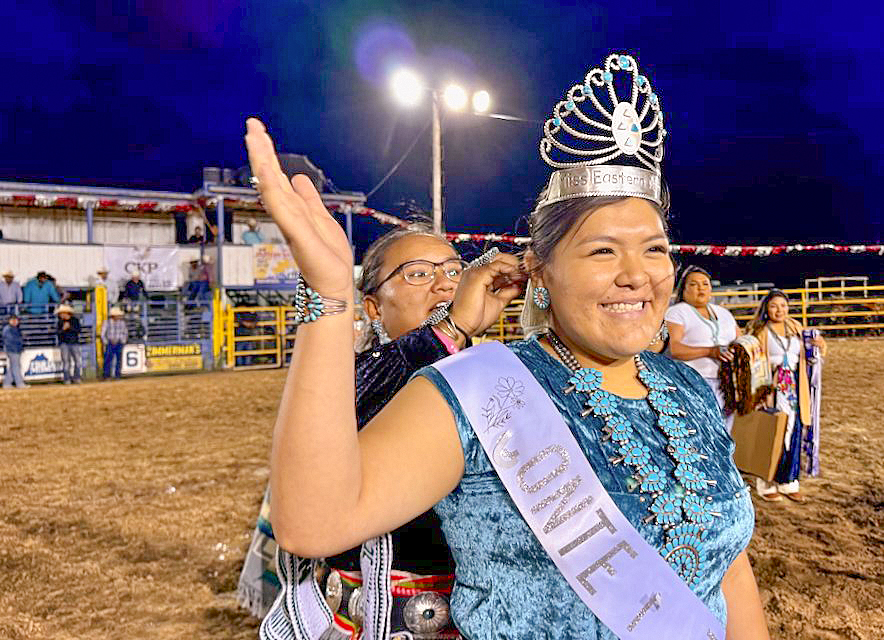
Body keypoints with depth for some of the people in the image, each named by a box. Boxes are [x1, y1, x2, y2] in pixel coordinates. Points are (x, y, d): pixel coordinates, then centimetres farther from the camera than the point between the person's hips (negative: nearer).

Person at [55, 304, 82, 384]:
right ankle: (67, 379, -1)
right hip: (64, 344, -1)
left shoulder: (75, 320, 5)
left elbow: (78, 330, -2)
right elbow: (57, 332, -1)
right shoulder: (60, 322, 7)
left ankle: (76, 378, 5)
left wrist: (70, 327, -14)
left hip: (74, 343, 1)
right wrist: (63, 329, -17)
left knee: (78, 360, -4)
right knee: (66, 361, -4)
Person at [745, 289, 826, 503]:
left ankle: (789, 483, 21)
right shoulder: (761, 331, -7)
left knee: (793, 436, 9)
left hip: (794, 391, 5)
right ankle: (767, 485, 12)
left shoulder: (796, 328, 11)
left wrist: (820, 347, -3)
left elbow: (806, 357, 19)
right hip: (771, 391, -5)